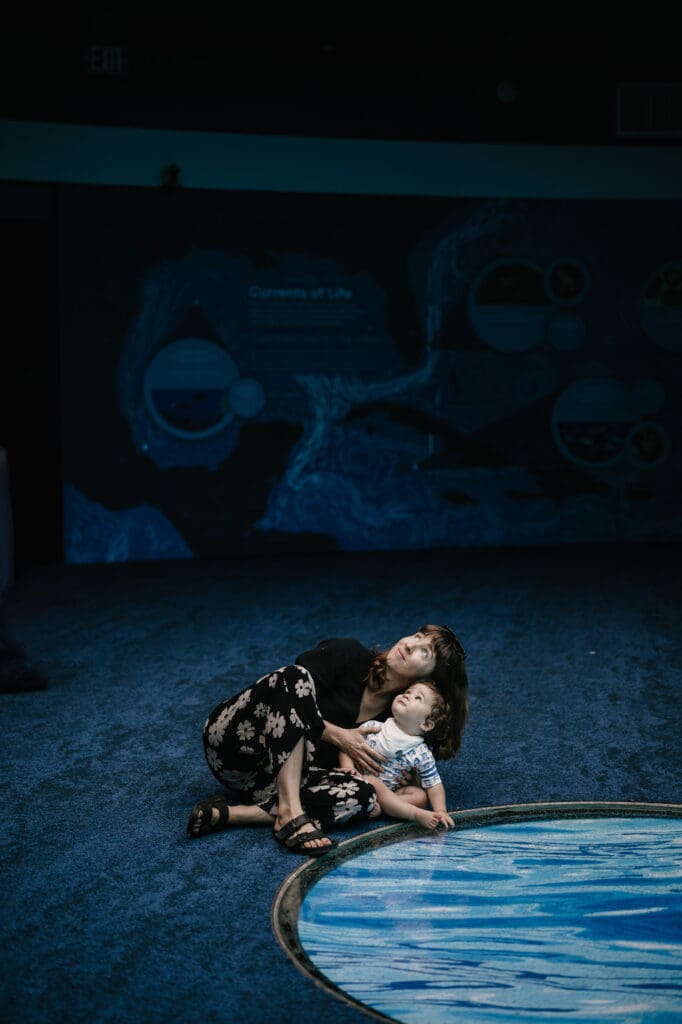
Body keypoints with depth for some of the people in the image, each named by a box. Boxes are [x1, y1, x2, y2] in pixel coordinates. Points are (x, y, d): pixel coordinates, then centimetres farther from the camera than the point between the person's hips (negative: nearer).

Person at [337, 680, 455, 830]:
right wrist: (348, 766, -18)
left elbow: (433, 784, -3)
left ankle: (378, 808, -30)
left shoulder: (422, 755, -7)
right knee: (372, 782, -32)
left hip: (388, 791, 2)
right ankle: (416, 814, -30)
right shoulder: (373, 728, -7)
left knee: (420, 796, -18)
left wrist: (440, 811, -15)